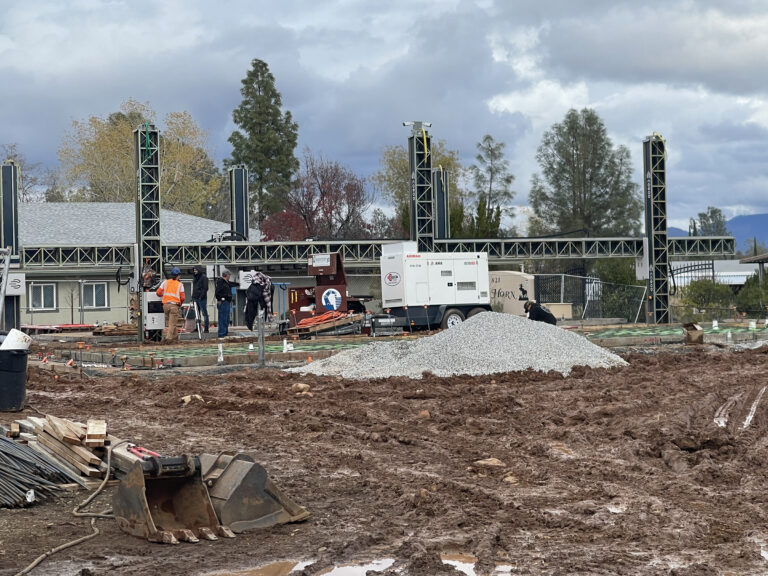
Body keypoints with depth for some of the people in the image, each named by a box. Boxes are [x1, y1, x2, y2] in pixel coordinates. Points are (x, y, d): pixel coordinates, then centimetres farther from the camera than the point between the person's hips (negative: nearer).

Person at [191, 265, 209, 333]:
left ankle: (206, 328, -7)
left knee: (204, 313, -6)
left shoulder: (204, 277, -6)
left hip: (202, 298, -8)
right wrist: (193, 297, 13)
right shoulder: (195, 278, 18)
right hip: (196, 298, 8)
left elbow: (205, 288, -12)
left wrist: (201, 296, -18)